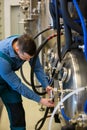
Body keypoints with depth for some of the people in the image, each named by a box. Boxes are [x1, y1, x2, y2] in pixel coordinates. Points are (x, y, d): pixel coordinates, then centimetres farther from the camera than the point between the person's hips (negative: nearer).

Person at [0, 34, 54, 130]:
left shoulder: (26, 46, -26)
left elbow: (37, 67, -11)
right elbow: (17, 85, -32)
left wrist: (46, 85, -26)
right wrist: (40, 100, -30)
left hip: (10, 76, 5)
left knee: (17, 111, 2)